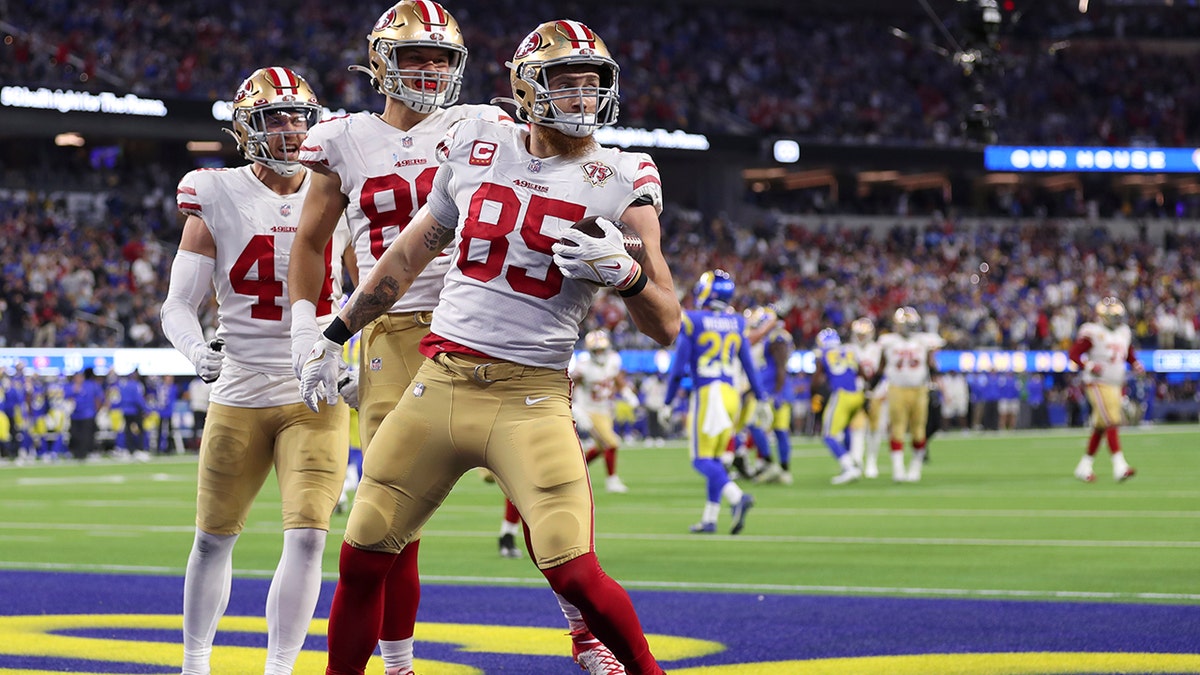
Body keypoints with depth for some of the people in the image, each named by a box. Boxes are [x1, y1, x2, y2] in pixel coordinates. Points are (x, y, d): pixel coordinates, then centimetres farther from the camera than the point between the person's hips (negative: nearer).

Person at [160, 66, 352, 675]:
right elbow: (179, 304, -2)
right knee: (214, 537, 10)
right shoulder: (217, 199, -2)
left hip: (317, 398, 0)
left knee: (307, 535, -12)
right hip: (239, 396, 0)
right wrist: (198, 351, -22)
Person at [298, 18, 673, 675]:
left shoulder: (618, 181, -1)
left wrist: (624, 272, -21)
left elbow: (665, 325, -2)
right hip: (439, 385, 3)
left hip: (531, 397, -3)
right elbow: (408, 255, 22)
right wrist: (334, 335, 27)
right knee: (362, 557, 5)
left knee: (575, 574, -16)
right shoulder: (477, 150, 8)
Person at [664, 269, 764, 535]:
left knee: (703, 460, -4)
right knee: (714, 458, 15)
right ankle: (709, 518, 15)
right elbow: (749, 366, 11)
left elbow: (678, 367, -5)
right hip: (731, 394, 5)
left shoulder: (692, 322, -6)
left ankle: (737, 497, -29)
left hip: (706, 393, -5)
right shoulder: (737, 323, 8)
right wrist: (760, 398, 19)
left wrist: (667, 402, 2)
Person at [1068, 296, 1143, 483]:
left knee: (1100, 428, 12)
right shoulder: (1092, 332, -10)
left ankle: (1084, 466, 22)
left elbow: (1129, 356, 25)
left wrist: (1136, 366, 5)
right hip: (1098, 384, -8)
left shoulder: (1124, 332, 12)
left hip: (1116, 385, 8)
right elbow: (1073, 354, -10)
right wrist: (1089, 366, -25)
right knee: (1111, 423, -17)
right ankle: (1119, 466, -23)